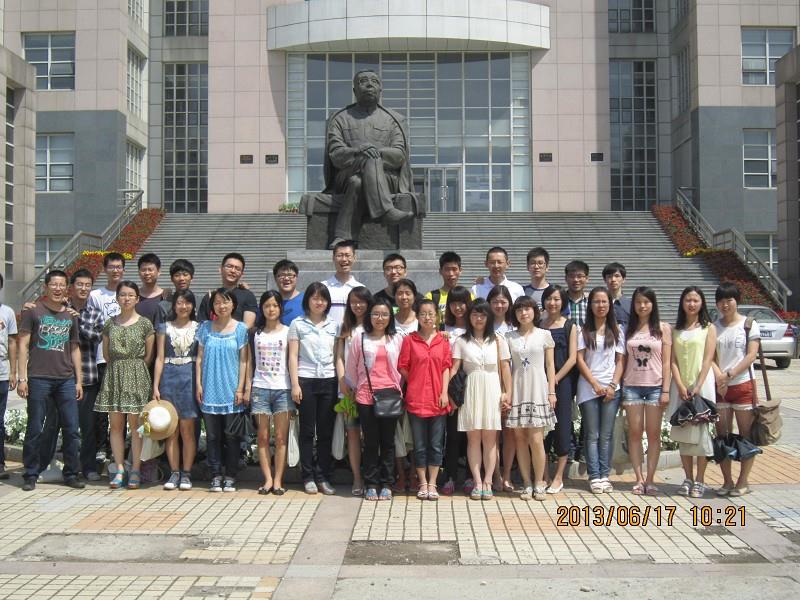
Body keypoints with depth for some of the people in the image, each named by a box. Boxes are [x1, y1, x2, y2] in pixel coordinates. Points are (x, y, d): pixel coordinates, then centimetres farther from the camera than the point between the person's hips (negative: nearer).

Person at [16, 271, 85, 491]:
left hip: (66, 380, 4)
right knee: (35, 429, 1)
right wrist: (22, 378, -8)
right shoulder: (34, 311, 2)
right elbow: (23, 345, -1)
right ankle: (31, 475, 12)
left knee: (71, 429, 2)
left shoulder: (71, 316, 14)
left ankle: (71, 474, 12)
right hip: (39, 379, -3)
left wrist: (78, 380, 12)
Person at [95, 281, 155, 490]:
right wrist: (118, 368, 8)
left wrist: (134, 368, 4)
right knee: (115, 424, 3)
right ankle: (120, 469, 10)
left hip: (137, 377, -3)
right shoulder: (109, 324, 9)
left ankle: (135, 470, 3)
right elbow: (106, 353, 15)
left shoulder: (145, 324, 1)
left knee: (136, 424, -3)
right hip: (114, 376, 3)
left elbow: (149, 356, 4)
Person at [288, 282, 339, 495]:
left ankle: (324, 477, 9)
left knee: (326, 431, 3)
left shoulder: (334, 325, 10)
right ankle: (308, 477, 10)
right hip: (306, 380, -2)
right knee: (307, 431, 3)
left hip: (329, 381, 2)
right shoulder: (298, 324, 4)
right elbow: (293, 356, 1)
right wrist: (295, 384, -6)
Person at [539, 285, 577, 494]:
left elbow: (572, 358, -4)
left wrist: (555, 379, -11)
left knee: (562, 427, 0)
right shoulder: (538, 326, 9)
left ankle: (558, 477, 8)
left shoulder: (570, 326, 3)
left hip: (562, 382, -2)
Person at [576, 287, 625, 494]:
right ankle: (594, 477, 2)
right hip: (588, 389, -1)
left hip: (611, 389, 1)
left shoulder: (617, 331, 9)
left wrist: (613, 385, -5)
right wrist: (595, 384, -8)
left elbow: (620, 361, 6)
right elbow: (580, 360, -1)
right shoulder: (584, 331, 4)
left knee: (606, 435, 3)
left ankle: (605, 475, 8)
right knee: (592, 435, 0)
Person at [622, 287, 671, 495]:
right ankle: (639, 479, 7)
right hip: (631, 386, 2)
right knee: (634, 433, 2)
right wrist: (620, 388, 1)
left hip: (655, 386, -2)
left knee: (654, 434, 1)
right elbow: (624, 360, 9)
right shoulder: (629, 329, 10)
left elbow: (666, 361, 0)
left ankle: (650, 480, 6)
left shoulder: (663, 328, 4)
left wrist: (666, 390, -7)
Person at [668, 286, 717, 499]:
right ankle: (688, 478, 12)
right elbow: (673, 361, 4)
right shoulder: (676, 330, 11)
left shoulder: (708, 328, 2)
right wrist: (681, 387, -9)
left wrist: (697, 387, -14)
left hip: (701, 384, -3)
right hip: (681, 386, 3)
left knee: (701, 431, -4)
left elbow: (707, 360, -5)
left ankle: (699, 481, 3)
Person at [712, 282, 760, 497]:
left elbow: (751, 355, -8)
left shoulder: (749, 325, 0)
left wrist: (730, 375, -16)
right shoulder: (713, 327, 8)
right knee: (723, 436, 6)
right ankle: (727, 481, 14)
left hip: (743, 384, -3)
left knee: (746, 435, 1)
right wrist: (719, 376, -16)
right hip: (719, 387, 3)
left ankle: (743, 481, 10)